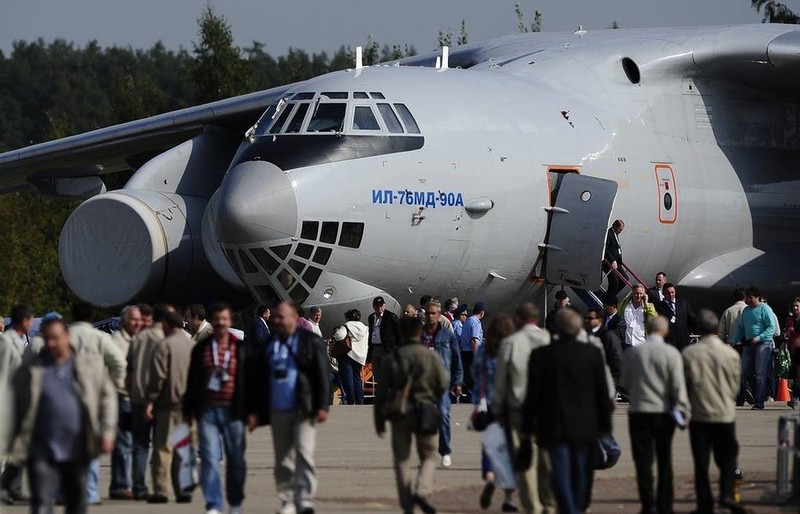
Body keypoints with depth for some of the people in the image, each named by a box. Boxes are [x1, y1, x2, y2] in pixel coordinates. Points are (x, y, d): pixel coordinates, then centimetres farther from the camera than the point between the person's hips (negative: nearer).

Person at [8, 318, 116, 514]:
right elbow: (18, 407, 2)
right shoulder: (30, 369, -2)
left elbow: (107, 397, 8)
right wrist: (18, 445, -2)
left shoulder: (91, 364, 3)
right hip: (43, 452, -2)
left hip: (78, 451, 2)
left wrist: (107, 432, -1)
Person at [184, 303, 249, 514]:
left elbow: (249, 380, 4)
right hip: (207, 410, 1)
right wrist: (189, 409, 7)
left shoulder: (241, 348, 4)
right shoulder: (201, 348, 8)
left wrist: (249, 411, -1)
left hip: (233, 411, 0)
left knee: (236, 461, 6)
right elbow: (192, 380, 11)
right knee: (210, 459, -6)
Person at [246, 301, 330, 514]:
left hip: (304, 409, -5)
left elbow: (321, 375, -3)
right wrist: (253, 411, 10)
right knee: (283, 459, 7)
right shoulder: (267, 345, 13)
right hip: (278, 410, 5)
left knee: (304, 454, -14)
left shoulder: (311, 342, 1)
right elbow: (257, 380, 14)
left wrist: (322, 406, -10)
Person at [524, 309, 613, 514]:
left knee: (561, 474, -5)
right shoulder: (593, 353, -1)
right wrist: (605, 425, 10)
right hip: (585, 426, 2)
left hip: (554, 427, -2)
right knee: (580, 474, 14)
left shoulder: (541, 355, -6)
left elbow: (533, 394, -4)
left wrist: (528, 426, 5)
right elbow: (603, 392, 2)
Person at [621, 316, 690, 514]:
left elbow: (625, 383, 7)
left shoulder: (633, 353, -3)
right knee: (664, 462, 12)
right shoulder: (671, 353, -9)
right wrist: (683, 411, -4)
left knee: (643, 462, 3)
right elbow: (678, 386, -10)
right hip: (664, 412, 0)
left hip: (639, 411, 0)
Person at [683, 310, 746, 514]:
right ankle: (726, 494, -8)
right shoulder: (730, 354, -5)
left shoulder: (689, 354, -6)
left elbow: (683, 384, 0)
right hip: (725, 414, 0)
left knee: (701, 463, 6)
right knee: (727, 458, 11)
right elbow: (736, 385, 4)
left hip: (698, 415, 0)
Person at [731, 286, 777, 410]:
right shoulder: (746, 310, 16)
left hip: (763, 344, -7)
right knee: (744, 373, 2)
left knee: (760, 374, -7)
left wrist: (758, 338, -22)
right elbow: (740, 328, 20)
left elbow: (772, 327, -11)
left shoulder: (764, 309, -5)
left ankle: (759, 402, -6)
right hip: (748, 344, 7)